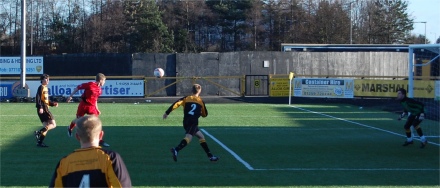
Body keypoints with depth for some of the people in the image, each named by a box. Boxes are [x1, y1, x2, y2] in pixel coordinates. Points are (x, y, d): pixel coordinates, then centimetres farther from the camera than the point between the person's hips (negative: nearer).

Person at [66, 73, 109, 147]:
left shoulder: (100, 90, 4)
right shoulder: (90, 85, -16)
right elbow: (78, 87, -8)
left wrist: (96, 108, 16)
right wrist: (71, 96, -5)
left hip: (92, 107, 5)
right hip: (83, 105, -5)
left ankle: (100, 141, -7)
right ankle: (70, 128, 46)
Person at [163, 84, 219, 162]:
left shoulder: (186, 98, 13)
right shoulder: (201, 101, 11)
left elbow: (176, 104, -2)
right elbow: (205, 114, 22)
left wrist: (167, 113, -2)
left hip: (186, 122, 5)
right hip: (193, 123, -5)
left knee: (201, 137, 19)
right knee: (188, 137, -24)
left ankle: (210, 156, 21)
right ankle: (176, 150, -50)